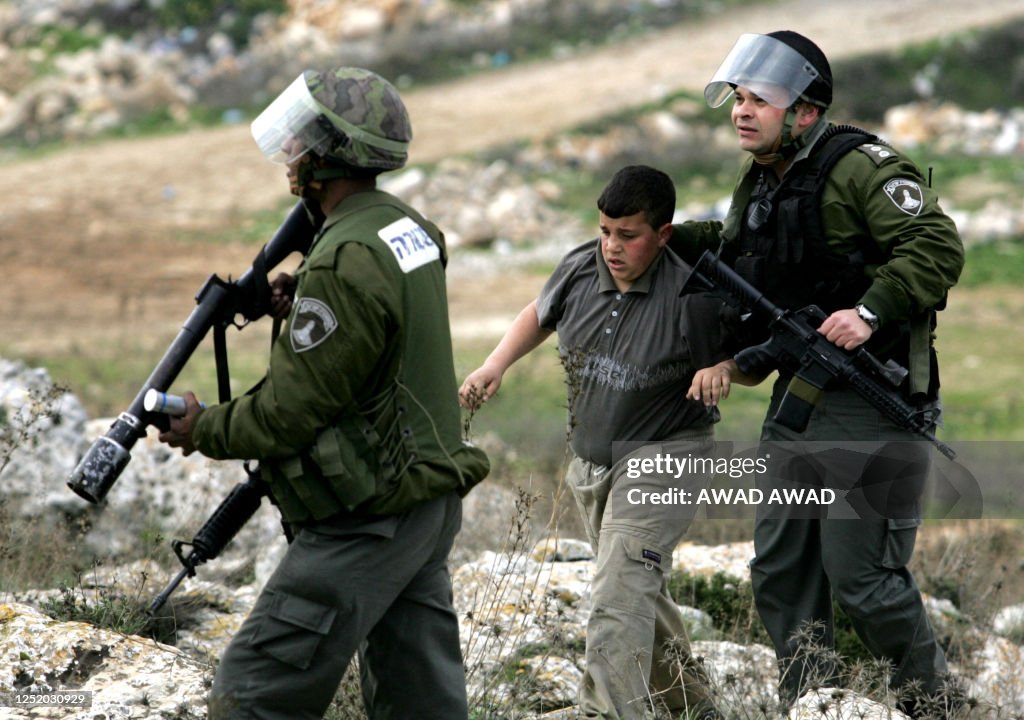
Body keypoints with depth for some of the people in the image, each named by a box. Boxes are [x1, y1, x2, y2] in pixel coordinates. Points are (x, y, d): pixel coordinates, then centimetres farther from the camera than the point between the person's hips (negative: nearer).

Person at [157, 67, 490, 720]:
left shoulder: (345, 262, -22)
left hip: (371, 519, -10)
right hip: (432, 502, 10)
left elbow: (293, 410, -17)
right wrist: (300, 307, 11)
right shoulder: (411, 228, 8)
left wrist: (205, 430, -1)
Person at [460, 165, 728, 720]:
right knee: (641, 594, 21)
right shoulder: (580, 269, -6)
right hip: (591, 461, 7)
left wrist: (722, 373, -29)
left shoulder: (690, 297, -22)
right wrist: (495, 365, 4)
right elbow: (539, 315, 16)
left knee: (619, 599, -20)